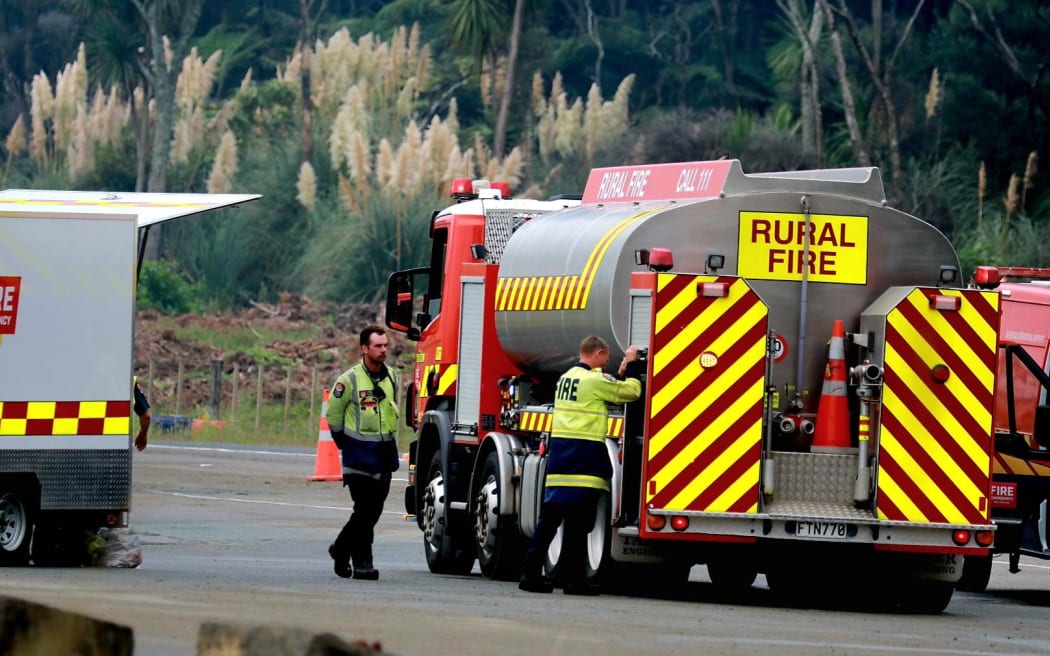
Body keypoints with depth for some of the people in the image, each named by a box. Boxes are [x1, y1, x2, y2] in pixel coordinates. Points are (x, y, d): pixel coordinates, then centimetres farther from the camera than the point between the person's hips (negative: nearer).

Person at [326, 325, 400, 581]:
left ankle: (341, 548, 27)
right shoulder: (349, 380, -10)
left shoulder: (391, 377, 8)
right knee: (364, 509, -9)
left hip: (385, 453, 6)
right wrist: (345, 442, 5)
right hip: (359, 452, -6)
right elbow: (333, 414, 0)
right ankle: (362, 562, -4)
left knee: (374, 509, 9)